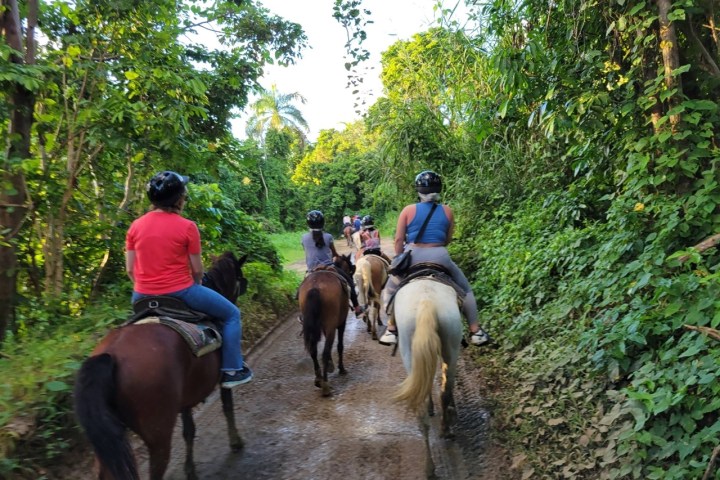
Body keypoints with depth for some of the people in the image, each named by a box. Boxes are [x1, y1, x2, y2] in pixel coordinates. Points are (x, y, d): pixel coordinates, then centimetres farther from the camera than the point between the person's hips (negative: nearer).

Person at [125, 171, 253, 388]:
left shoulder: (136, 226, 2)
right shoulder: (187, 227, -11)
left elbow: (130, 270, 4)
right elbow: (197, 270, -6)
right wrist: (195, 286, 14)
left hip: (143, 296, 5)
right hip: (180, 293, -5)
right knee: (231, 314, 14)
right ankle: (231, 370, 14)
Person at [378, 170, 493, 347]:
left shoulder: (408, 210, -1)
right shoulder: (447, 211, 3)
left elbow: (399, 240, -2)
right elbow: (448, 239, 9)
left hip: (413, 257, 0)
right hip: (440, 256, 1)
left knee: (390, 290, 23)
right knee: (465, 290, 22)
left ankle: (391, 330, 16)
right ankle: (476, 332, 20)